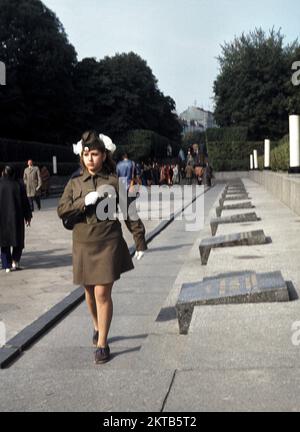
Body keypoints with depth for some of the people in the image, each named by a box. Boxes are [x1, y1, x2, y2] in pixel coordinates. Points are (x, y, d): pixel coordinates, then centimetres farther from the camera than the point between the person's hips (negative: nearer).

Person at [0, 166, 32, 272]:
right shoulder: (18, 186, -6)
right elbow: (25, 202, -1)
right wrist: (28, 217, 9)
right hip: (15, 217, -1)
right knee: (18, 239, 15)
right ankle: (15, 261, 2)